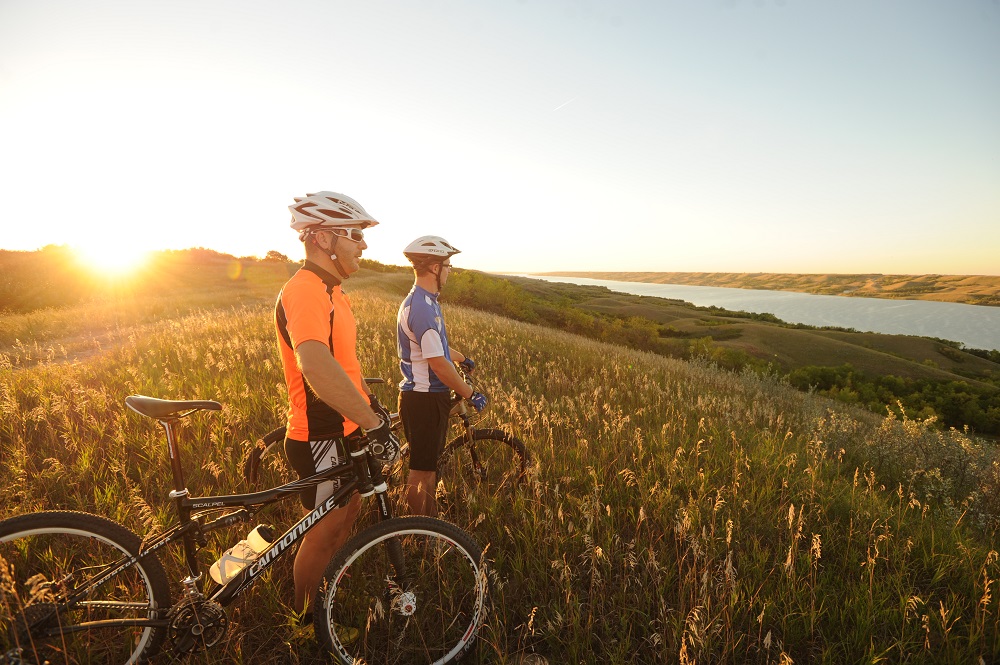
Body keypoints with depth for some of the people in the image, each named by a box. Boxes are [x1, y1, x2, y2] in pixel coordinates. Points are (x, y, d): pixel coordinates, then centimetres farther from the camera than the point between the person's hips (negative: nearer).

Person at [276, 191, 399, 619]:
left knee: (348, 512, 25)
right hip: (321, 438, -10)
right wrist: (373, 422, -38)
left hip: (345, 429, 10)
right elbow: (315, 365, -42)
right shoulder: (303, 291, -24)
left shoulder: (330, 292, 11)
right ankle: (306, 617, 35)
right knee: (325, 533, 9)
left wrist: (369, 408, 21)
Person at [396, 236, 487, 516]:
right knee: (421, 472, 3)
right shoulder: (422, 308, -23)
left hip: (431, 397, 10)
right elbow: (439, 364, -24)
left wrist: (462, 358, 41)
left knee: (430, 465, 21)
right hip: (424, 400, -10)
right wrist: (470, 394, -12)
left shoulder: (424, 302, 10)